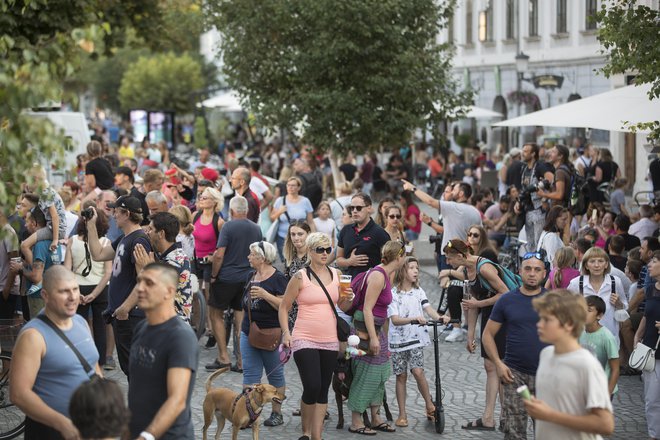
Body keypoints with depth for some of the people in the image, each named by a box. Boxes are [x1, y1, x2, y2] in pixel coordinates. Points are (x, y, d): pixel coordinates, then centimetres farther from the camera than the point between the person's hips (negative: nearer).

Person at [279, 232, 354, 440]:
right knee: (312, 387, -13)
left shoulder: (336, 274, 7)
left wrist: (348, 299, -3)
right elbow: (284, 307, 1)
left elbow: (342, 306, 19)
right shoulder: (300, 277, -5)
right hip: (304, 340, -4)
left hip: (329, 341, 5)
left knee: (323, 390, 7)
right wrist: (286, 333, -10)